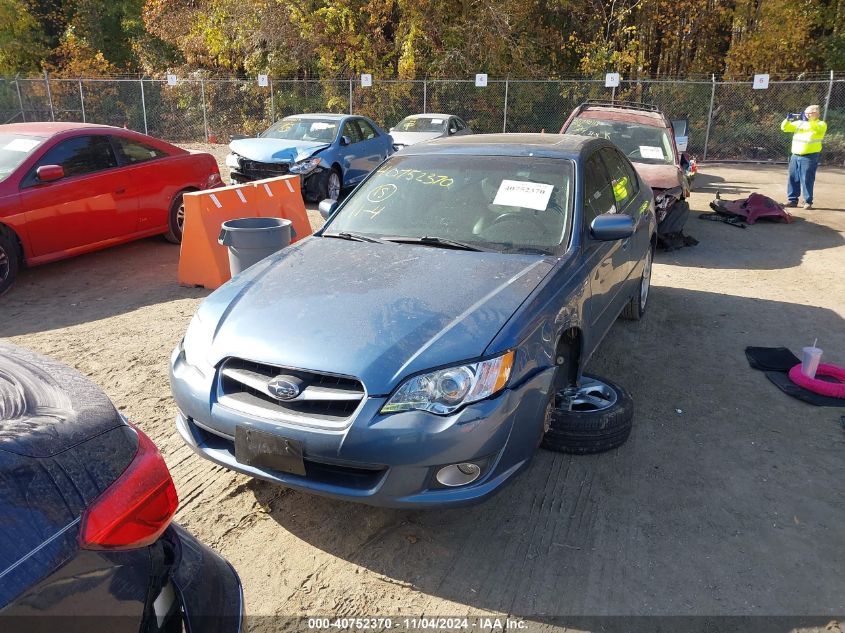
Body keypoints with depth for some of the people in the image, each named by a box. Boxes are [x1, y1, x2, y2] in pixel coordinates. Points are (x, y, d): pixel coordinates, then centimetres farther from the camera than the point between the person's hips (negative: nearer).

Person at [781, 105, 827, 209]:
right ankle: (792, 200, 15)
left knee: (807, 180, -5)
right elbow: (785, 128, 9)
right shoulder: (799, 123, 13)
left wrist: (807, 121, -29)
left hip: (809, 157, -5)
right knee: (793, 179, 7)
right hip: (795, 156, 5)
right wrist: (788, 119, -8)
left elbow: (817, 128, -22)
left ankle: (808, 202, 2)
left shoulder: (821, 124, 0)